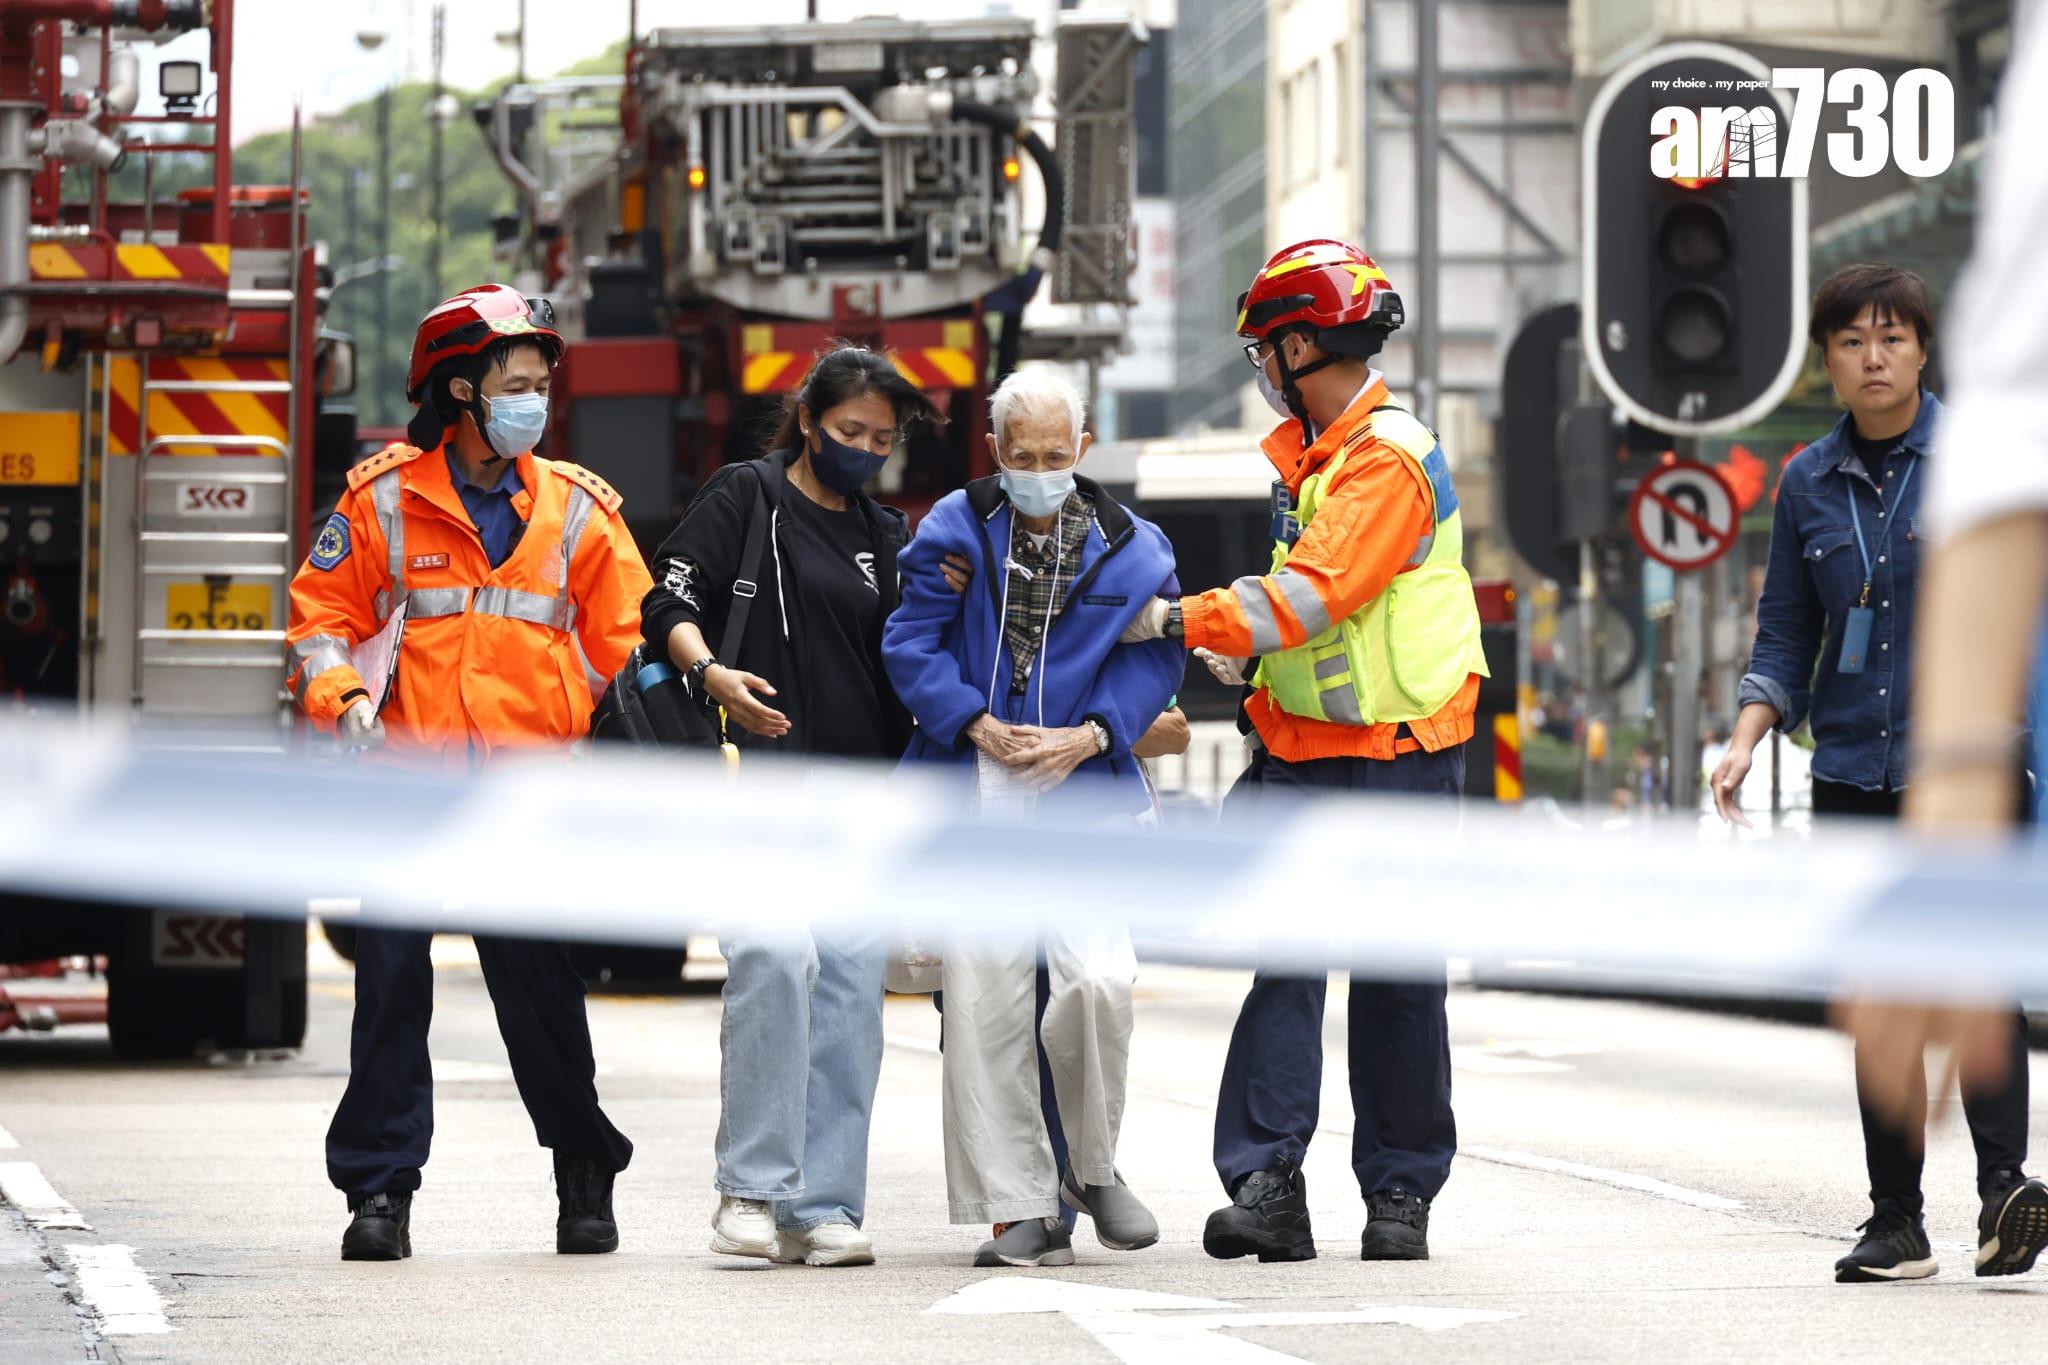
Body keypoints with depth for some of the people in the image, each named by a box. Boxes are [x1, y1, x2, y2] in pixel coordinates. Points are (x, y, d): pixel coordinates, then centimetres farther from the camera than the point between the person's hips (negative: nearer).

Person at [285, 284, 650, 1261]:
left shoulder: (578, 510, 9)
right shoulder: (385, 499, 4)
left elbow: (626, 646, 13)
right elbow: (321, 614, 9)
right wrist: (342, 699, -8)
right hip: (410, 776, 0)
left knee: (540, 987, 1)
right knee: (391, 980, -2)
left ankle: (585, 1178, 16)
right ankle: (380, 1188, 5)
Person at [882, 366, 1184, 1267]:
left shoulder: (1131, 549, 5)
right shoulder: (954, 531, 4)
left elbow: (1154, 658, 3)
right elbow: (911, 643, 0)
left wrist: (1089, 735, -12)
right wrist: (976, 726, -12)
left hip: (1085, 790, 0)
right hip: (972, 789, 0)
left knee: (1097, 980, -15)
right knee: (984, 989, -4)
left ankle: (1093, 1166, 10)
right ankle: (1019, 1208, 4)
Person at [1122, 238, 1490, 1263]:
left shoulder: (1389, 458, -16)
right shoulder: (1307, 453, 14)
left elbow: (1316, 593, -24)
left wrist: (1184, 621, -18)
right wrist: (1238, 649, 8)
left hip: (1397, 757, -7)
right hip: (1303, 753, 7)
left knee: (1396, 984, 3)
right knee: (1283, 955, -6)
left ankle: (1401, 1193, 13)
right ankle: (1267, 1183, -10)